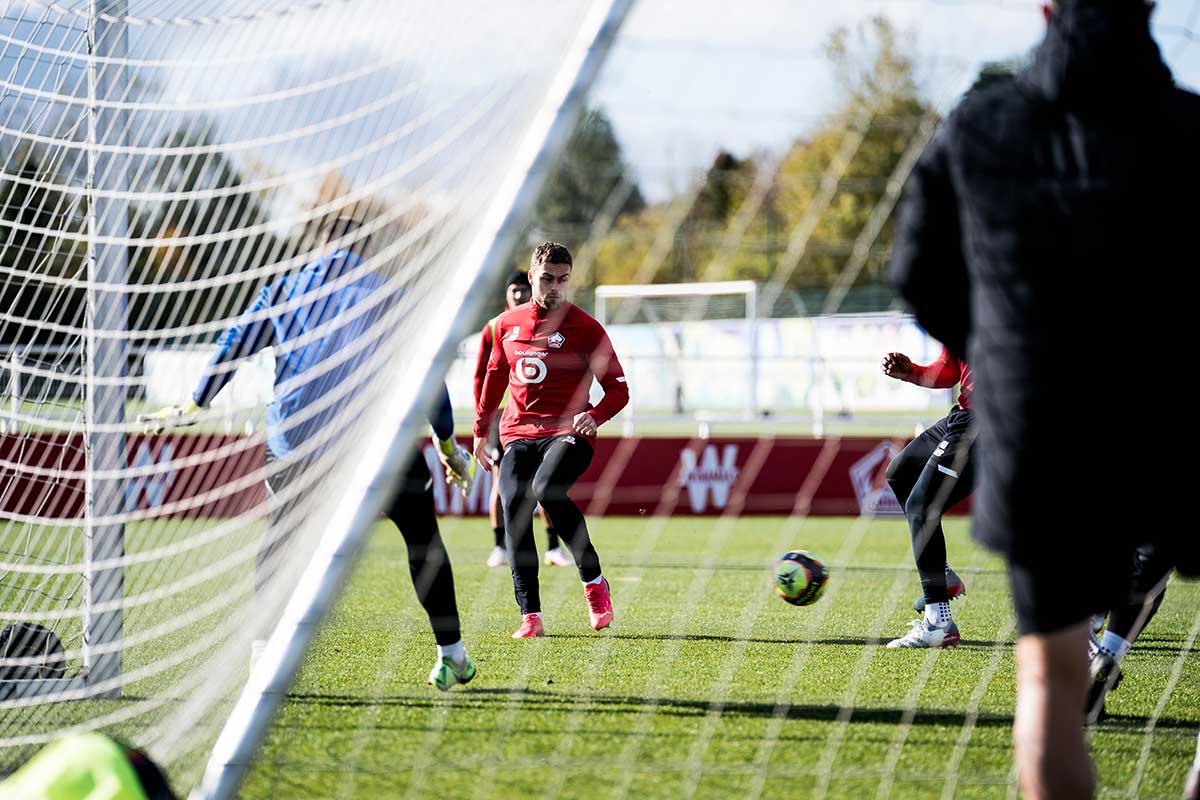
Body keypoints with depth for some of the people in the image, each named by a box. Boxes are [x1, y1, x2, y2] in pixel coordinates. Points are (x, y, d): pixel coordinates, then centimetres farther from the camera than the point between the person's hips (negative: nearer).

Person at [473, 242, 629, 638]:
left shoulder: (584, 327, 1)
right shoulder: (508, 323, 14)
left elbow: (618, 389, 1)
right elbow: (494, 378, 29)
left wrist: (594, 417, -18)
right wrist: (481, 431, 29)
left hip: (567, 433, -4)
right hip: (518, 435, 4)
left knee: (546, 490, -31)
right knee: (514, 511, -15)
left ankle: (593, 580, -14)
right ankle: (530, 616, -12)